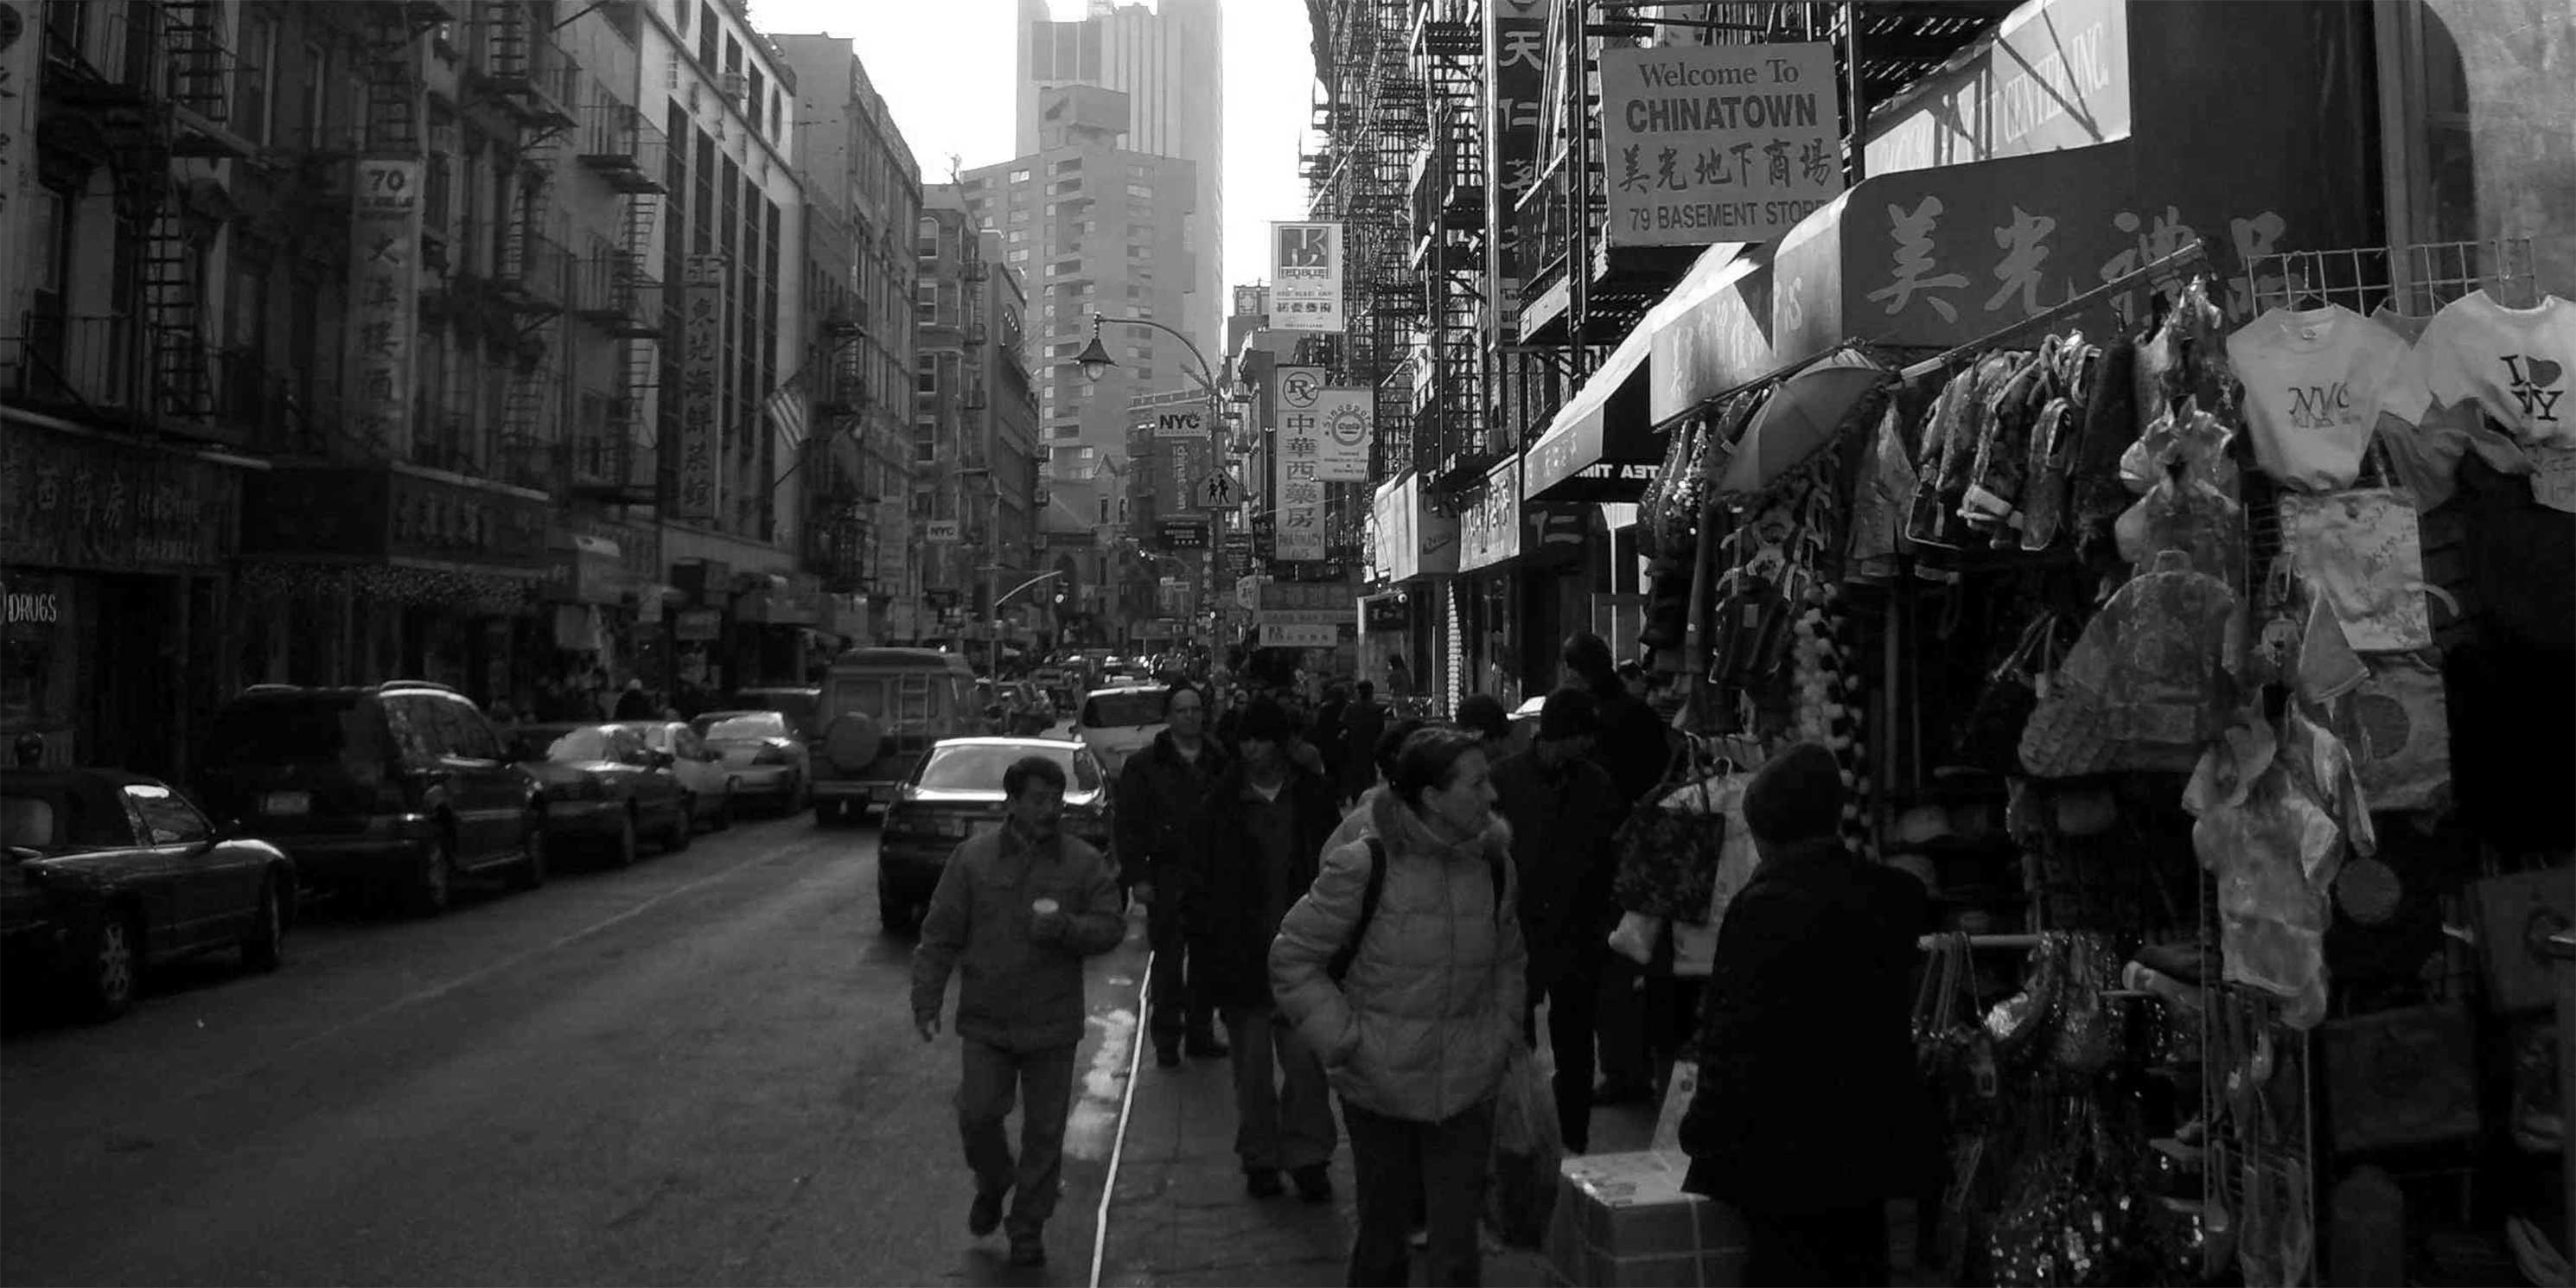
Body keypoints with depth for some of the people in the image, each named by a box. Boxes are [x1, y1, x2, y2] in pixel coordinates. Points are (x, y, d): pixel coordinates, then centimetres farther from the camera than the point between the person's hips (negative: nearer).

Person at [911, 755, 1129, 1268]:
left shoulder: (1084, 863, -1)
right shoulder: (973, 857, -2)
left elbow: (1112, 927, -3)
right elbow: (939, 936, 0)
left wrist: (1067, 927, -22)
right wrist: (926, 1000, -5)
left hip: (1052, 1025, 0)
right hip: (985, 1020, 0)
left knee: (1044, 1132, 6)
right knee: (977, 1114, -4)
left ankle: (1029, 1230, 24)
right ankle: (993, 1185, 29)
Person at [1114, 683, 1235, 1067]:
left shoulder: (1220, 763, 8)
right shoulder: (1144, 765, 0)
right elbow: (1129, 825, -2)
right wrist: (1137, 876, -8)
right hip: (1167, 878, -3)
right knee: (1168, 961, 2)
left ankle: (1201, 1032, 21)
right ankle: (1166, 1039, 12)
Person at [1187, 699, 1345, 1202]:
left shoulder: (1312, 797, 1)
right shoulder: (1223, 802, 1)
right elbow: (1203, 879, 2)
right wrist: (1208, 947, -4)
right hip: (1242, 954, 1)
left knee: (1303, 1059, -2)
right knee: (1252, 1066, 9)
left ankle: (1307, 1158, 11)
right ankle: (1259, 1158, 22)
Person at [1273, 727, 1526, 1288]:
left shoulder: (1493, 864, -1)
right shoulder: (1365, 865, -16)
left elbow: (1509, 961, 15)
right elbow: (1292, 959, -8)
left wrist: (1501, 1036, 5)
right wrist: (1345, 1039, -12)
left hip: (1467, 1089, 3)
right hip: (1380, 1088, -3)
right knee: (1382, 1231, 15)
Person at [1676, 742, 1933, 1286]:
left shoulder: (1766, 906, -21)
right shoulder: (1892, 895, 0)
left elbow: (1739, 1041, -20)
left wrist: (1705, 1136, -11)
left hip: (1788, 1158, -7)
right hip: (1872, 1145, 7)